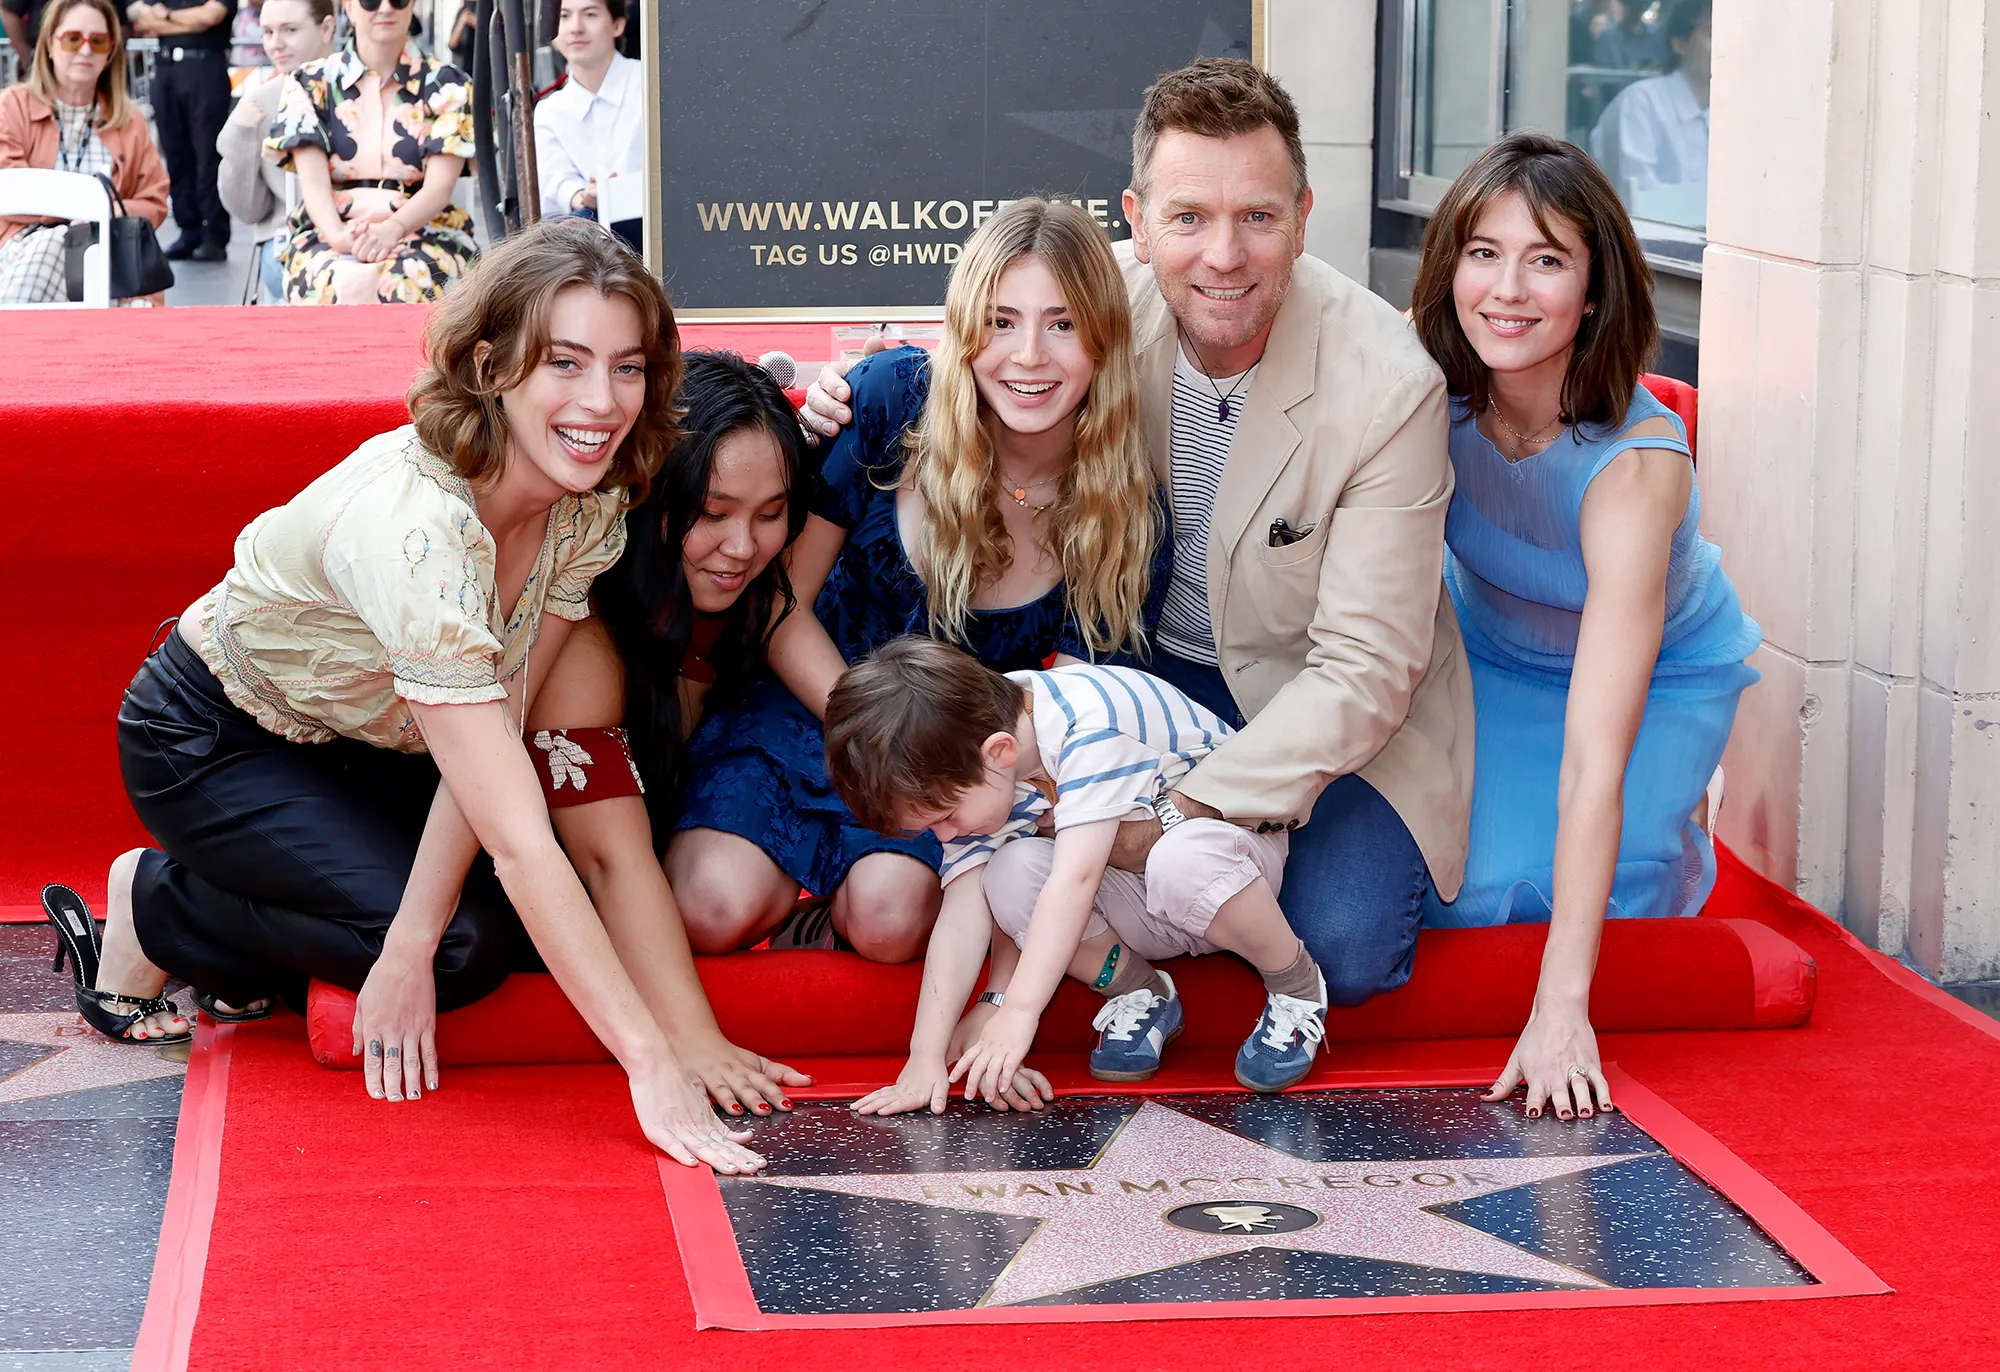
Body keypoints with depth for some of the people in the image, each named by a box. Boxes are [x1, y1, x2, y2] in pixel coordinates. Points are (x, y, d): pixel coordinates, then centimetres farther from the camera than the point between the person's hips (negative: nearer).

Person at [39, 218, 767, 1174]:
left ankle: (257, 961, 11)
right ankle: (154, 912, 1)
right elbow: (518, 838, -42)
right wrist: (651, 1062, -44)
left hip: (357, 742, 7)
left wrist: (409, 947, -27)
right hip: (210, 739, -7)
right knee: (469, 944, -21)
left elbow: (497, 731, -16)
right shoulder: (415, 523, -40)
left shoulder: (591, 506, -16)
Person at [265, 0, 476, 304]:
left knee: (410, 282, -38)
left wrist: (392, 228, -25)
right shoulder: (311, 84, 11)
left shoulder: (445, 85, 9)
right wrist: (339, 237, -24)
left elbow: (440, 186, -3)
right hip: (327, 236, 0)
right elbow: (313, 182, -2)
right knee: (347, 283, -37)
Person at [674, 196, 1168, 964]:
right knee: (714, 909, -26)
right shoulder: (893, 397, -15)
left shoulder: (1126, 522, -12)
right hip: (816, 695, 0)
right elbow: (784, 604, -7)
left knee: (892, 913, -32)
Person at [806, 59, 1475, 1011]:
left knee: (1341, 950, -23)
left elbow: (1361, 673, -23)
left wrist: (1190, 810, -32)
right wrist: (861, 405, -13)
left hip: (1329, 706, -3)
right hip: (1147, 664, 4)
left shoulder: (1389, 385, -26)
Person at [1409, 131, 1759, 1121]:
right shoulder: (1426, 381, -28)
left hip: (1663, 673, -2)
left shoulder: (1635, 466, -39)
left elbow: (1594, 758, -43)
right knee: (1467, 893, -16)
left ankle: (1669, 855, 16)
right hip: (1489, 645, 2)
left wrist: (1561, 1006, -46)